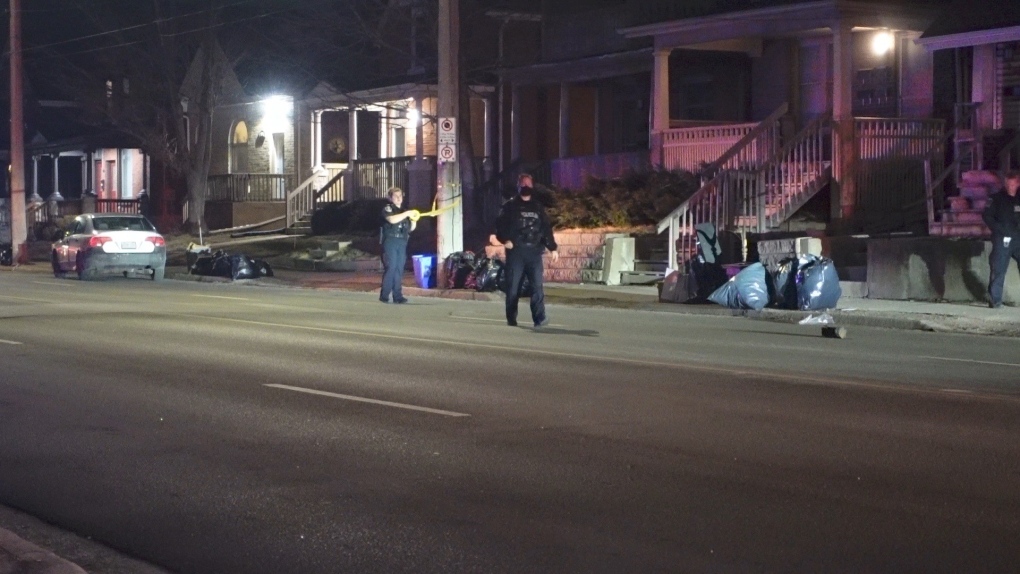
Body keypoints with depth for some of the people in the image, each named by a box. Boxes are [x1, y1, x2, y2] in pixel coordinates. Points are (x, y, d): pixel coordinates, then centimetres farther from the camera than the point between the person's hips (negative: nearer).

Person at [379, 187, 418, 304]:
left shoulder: (403, 211, 20)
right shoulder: (387, 209, 0)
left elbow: (411, 228, 22)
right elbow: (392, 219, -21)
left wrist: (413, 220, 2)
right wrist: (407, 213, -21)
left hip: (402, 242, 6)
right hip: (390, 241, -6)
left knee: (399, 269, 3)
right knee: (390, 268, -11)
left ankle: (397, 295, 4)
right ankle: (384, 295, -9)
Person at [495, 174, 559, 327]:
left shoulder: (538, 208, 17)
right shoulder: (510, 207, 8)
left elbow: (546, 229, 17)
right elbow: (500, 225, 1)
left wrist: (552, 248, 8)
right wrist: (505, 240, -16)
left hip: (534, 251, 2)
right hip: (515, 251, -2)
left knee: (537, 285, -8)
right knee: (513, 286, 0)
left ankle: (539, 318, -15)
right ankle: (511, 319, 6)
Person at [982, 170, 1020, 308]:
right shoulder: (998, 198, 0)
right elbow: (987, 216, -2)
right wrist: (999, 229, -10)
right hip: (1002, 240, -3)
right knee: (998, 270, -3)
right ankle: (995, 300, 3)